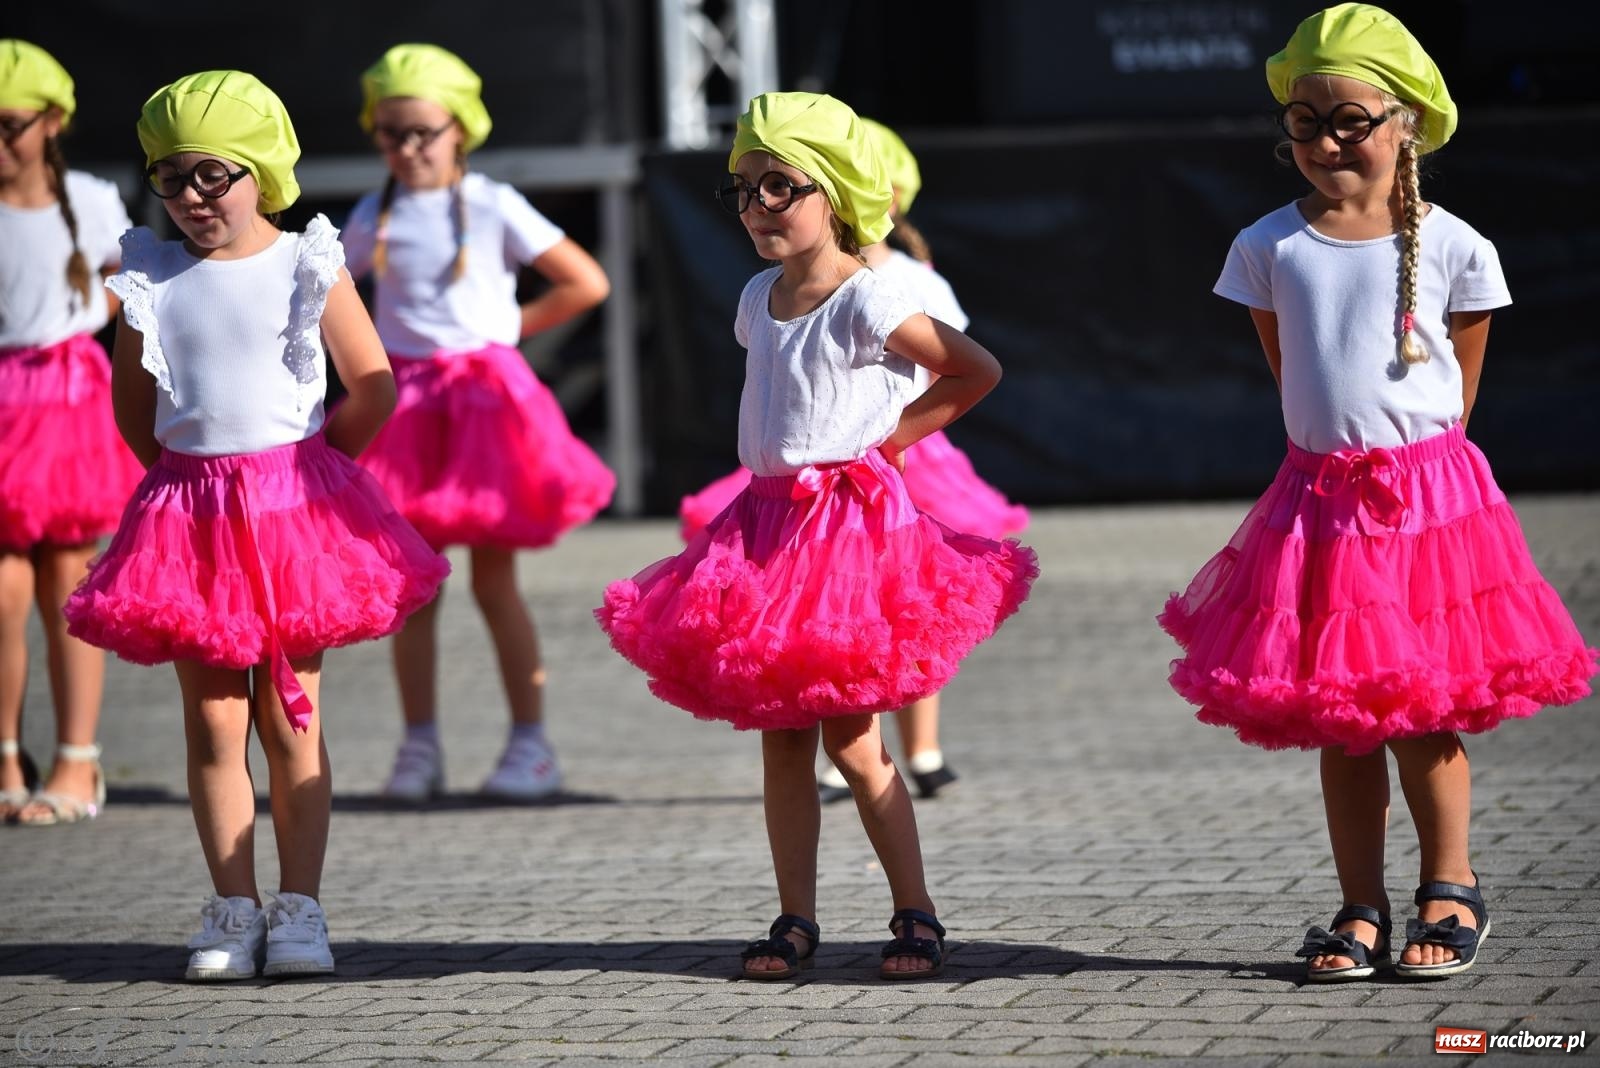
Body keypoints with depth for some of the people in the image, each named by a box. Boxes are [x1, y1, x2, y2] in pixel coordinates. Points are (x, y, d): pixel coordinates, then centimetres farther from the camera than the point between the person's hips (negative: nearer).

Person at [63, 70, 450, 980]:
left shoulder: (308, 267, -3)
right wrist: (188, 476, 7)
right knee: (213, 724, 2)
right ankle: (234, 910, 7)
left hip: (293, 502, -2)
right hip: (189, 517, 2)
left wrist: (311, 469, 1)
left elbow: (374, 388, 0)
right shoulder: (151, 277, 4)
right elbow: (134, 404, 14)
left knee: (291, 720, 1)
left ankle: (299, 908, 6)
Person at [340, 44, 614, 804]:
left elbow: (587, 283, -1)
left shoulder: (494, 208, -3)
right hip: (404, 400, 3)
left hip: (484, 393, -3)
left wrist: (511, 327, 0)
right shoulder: (373, 220, 6)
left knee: (493, 582, -2)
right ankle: (419, 747, 10)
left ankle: (530, 743, 5)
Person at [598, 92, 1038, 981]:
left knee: (850, 737, -7)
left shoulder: (864, 303, -11)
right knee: (781, 739, 6)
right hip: (767, 523, 7)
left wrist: (889, 435, -6)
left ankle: (916, 916, 2)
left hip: (850, 518, -7)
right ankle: (796, 918, 11)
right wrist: (773, 459, 13)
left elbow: (978, 370, -8)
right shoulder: (758, 299, 11)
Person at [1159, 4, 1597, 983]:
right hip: (1319, 496, 2)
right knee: (1337, 721, 4)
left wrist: (1412, 460, 9)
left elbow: (1461, 379, 8)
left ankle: (1452, 894, 14)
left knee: (1421, 712, -2)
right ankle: (1362, 911, 11)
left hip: (1429, 493, -2)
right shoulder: (1270, 248, 2)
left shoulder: (1451, 247, -3)